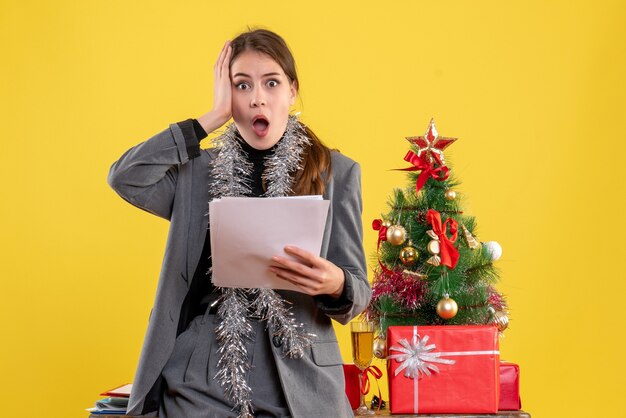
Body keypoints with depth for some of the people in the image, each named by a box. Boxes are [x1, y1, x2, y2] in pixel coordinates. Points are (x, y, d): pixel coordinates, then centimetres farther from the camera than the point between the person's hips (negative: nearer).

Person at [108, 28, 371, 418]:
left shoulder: (337, 173, 2)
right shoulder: (199, 172, 6)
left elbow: (358, 292, 1)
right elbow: (125, 177, -13)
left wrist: (335, 285, -23)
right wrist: (213, 118, -9)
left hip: (298, 383, 0)